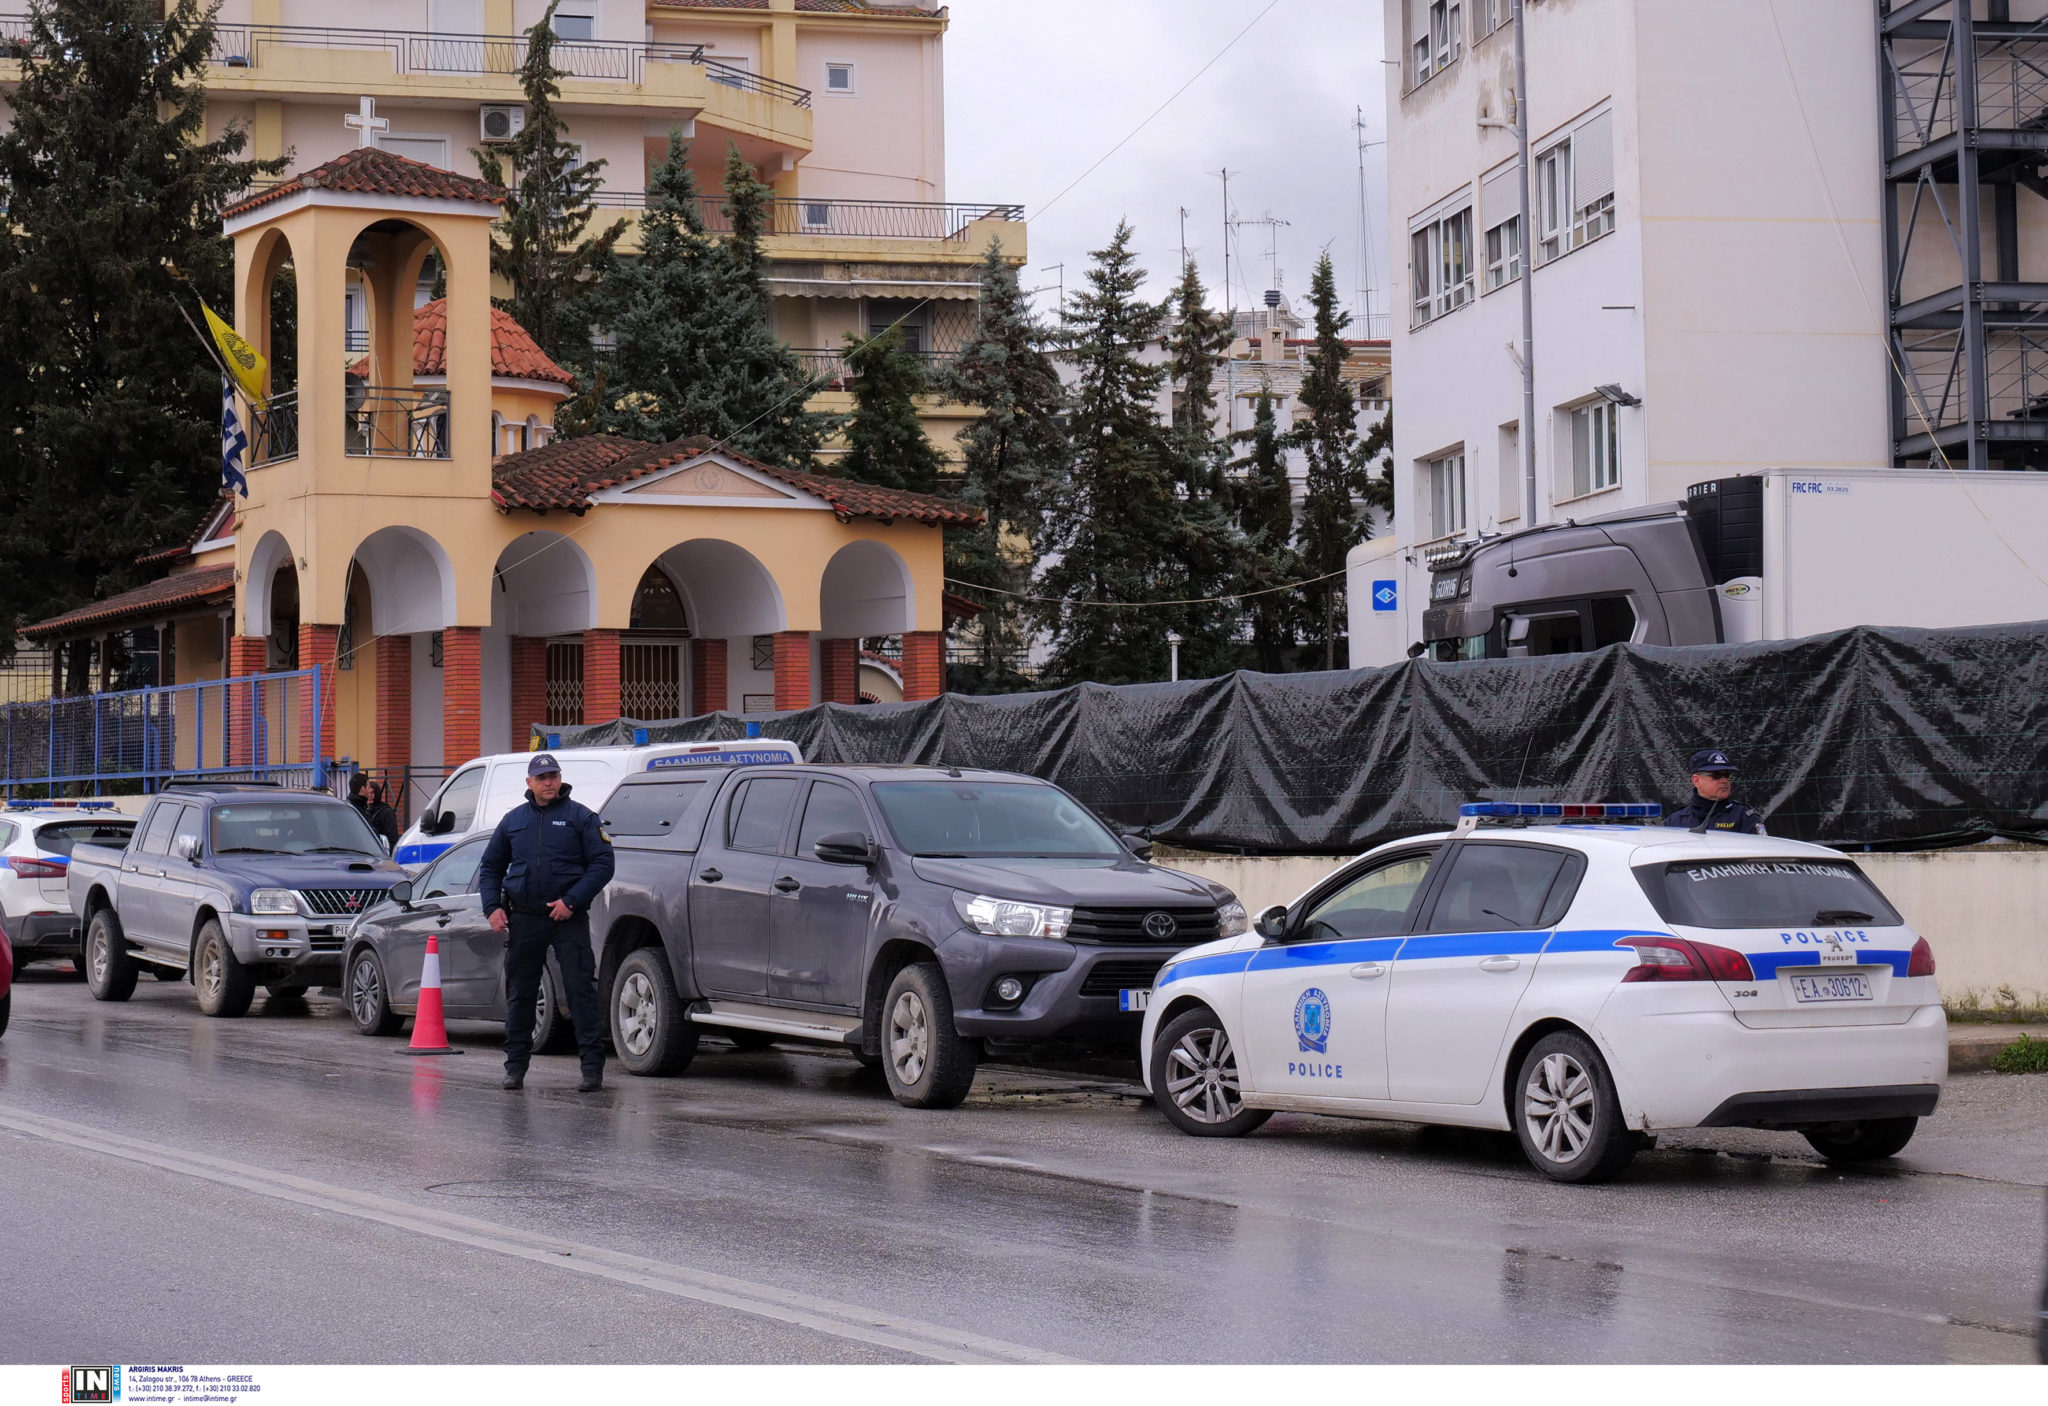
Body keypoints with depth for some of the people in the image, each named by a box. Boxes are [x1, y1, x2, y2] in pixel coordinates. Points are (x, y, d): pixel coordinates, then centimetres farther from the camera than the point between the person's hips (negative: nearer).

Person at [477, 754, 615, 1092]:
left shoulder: (580, 817, 2)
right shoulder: (513, 820, 13)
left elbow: (602, 864, -3)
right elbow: (490, 867, 21)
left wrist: (571, 901, -13)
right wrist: (493, 906, 5)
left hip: (569, 918, -4)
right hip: (524, 919, 4)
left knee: (581, 989, -9)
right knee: (519, 993, 9)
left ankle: (592, 1066, -10)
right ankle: (515, 1064, 20)